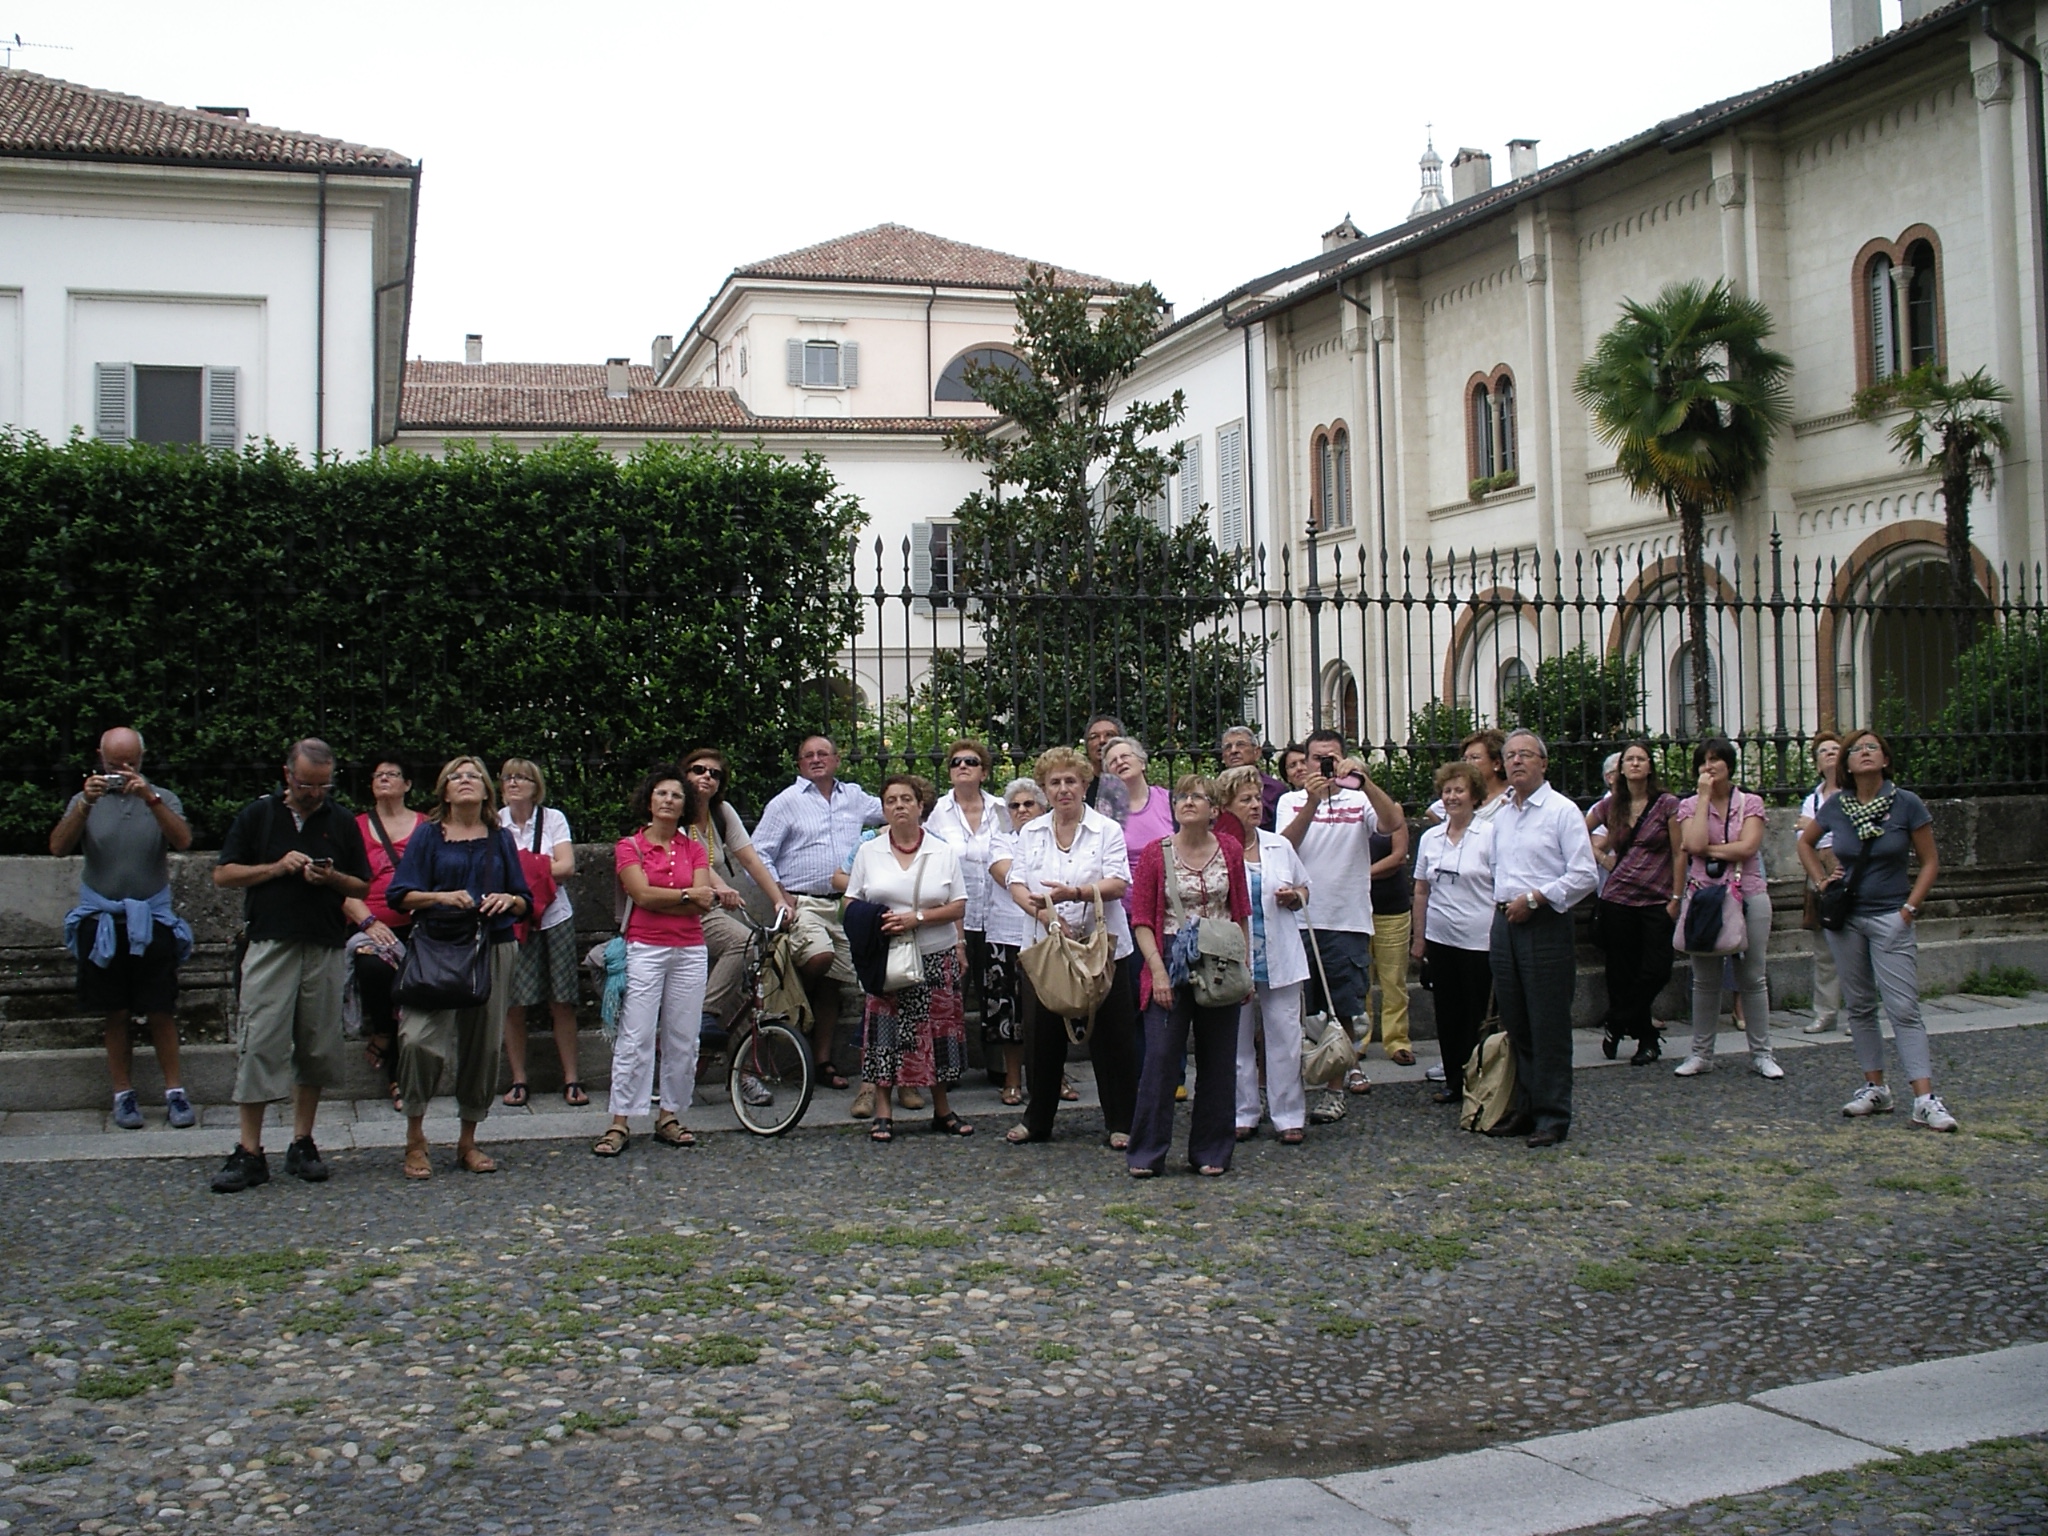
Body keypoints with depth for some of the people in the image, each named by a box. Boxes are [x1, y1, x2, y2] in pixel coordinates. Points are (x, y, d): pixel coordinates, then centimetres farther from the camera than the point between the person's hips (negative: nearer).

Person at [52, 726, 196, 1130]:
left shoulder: (163, 800, 4)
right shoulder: (86, 801, 6)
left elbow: (183, 841, -14)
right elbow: (59, 847, -10)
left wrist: (150, 798, -26)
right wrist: (86, 803, -24)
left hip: (152, 921, -1)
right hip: (102, 922, 1)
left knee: (161, 1011, 0)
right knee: (115, 1014, 5)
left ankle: (174, 1091, 5)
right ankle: (123, 1094, 11)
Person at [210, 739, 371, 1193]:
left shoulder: (342, 823, 11)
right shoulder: (258, 815, 7)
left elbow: (362, 887, 13)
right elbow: (223, 875, 6)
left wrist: (331, 877, -8)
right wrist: (277, 867, -8)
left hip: (325, 949, 2)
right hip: (270, 945, -2)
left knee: (316, 1048, 5)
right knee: (260, 1045, -7)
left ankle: (302, 1144, 16)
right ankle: (249, 1152, -4)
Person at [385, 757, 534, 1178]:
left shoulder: (500, 839, 14)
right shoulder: (428, 835, 7)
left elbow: (526, 902, 13)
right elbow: (399, 894, 0)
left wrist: (509, 900, -9)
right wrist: (442, 897, -17)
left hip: (494, 950, 3)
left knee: (484, 1044, 4)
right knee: (419, 1038, -19)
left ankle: (468, 1141, 19)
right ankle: (415, 1136, -1)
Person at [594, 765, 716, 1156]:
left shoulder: (693, 849, 12)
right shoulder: (629, 847, 4)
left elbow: (703, 903, -2)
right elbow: (643, 894, -10)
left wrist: (660, 900, -9)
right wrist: (687, 895, -5)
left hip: (689, 951, 3)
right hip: (645, 949, -3)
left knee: (683, 1038, 4)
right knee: (635, 1037, -7)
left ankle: (670, 1117, 14)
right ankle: (620, 1122, -4)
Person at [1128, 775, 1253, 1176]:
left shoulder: (1230, 852, 5)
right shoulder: (1155, 853, -2)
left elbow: (1241, 915, 10)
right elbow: (1141, 920, -4)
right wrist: (1158, 971, -13)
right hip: (1172, 963, -2)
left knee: (1218, 1062, 7)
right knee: (1160, 1058, -5)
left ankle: (1211, 1152, 17)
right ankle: (1147, 1153, 3)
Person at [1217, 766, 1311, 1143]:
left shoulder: (1279, 846, 8)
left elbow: (1304, 887, 19)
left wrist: (1295, 897, -1)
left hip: (1280, 959, 3)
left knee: (1285, 1038, 3)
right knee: (1237, 1041, 6)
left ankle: (1289, 1116, 12)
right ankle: (1242, 1115, 18)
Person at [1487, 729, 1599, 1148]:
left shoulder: (1562, 811, -6)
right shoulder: (1501, 816, 15)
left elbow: (1584, 874, -13)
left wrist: (1534, 898, -15)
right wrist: (1500, 906, 16)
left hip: (1545, 925, -7)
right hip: (1505, 923, 7)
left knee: (1549, 1026, -4)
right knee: (1516, 1024, 10)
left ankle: (1552, 1117, 2)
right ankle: (1525, 1109, 19)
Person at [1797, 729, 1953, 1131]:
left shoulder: (1906, 803, -7)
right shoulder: (1836, 807, 1)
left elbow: (1930, 863, -2)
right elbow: (1805, 843, 20)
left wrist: (1910, 909, -10)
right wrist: (1821, 880, 6)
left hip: (1890, 918, -4)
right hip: (1846, 918, 4)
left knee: (1903, 1008, -9)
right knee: (1859, 1007, 9)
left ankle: (1925, 1100, -11)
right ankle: (1875, 1088, 18)